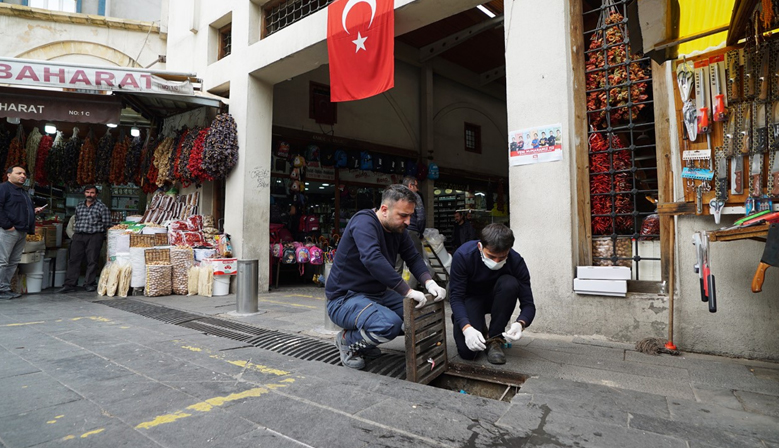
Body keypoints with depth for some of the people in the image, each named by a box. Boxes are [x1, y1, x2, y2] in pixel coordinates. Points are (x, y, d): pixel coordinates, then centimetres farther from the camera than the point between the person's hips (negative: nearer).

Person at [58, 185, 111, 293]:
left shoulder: (101, 207, 1)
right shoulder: (79, 206, 16)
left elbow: (107, 224, -1)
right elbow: (76, 220, 23)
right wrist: (76, 229, 11)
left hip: (94, 236, -4)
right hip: (78, 236, 4)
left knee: (92, 260, -1)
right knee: (74, 259, 1)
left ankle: (89, 283, 7)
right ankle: (70, 284, 3)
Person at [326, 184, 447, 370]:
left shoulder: (398, 229, 3)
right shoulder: (364, 222, -24)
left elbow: (413, 258, 5)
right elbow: (372, 259, -39)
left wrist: (429, 282, -16)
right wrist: (408, 291, -38)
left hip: (378, 294, 9)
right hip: (345, 298, -9)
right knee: (390, 324, -33)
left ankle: (364, 343, 14)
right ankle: (347, 340, 0)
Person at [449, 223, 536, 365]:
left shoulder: (516, 261, -25)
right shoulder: (463, 255, -29)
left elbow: (528, 304, -21)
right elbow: (456, 297, -25)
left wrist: (520, 324, -43)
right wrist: (467, 328, -42)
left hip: (495, 299, 2)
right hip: (471, 298, -2)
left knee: (510, 284, -33)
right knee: (468, 351, -23)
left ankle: (494, 339, -16)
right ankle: (480, 328, 14)